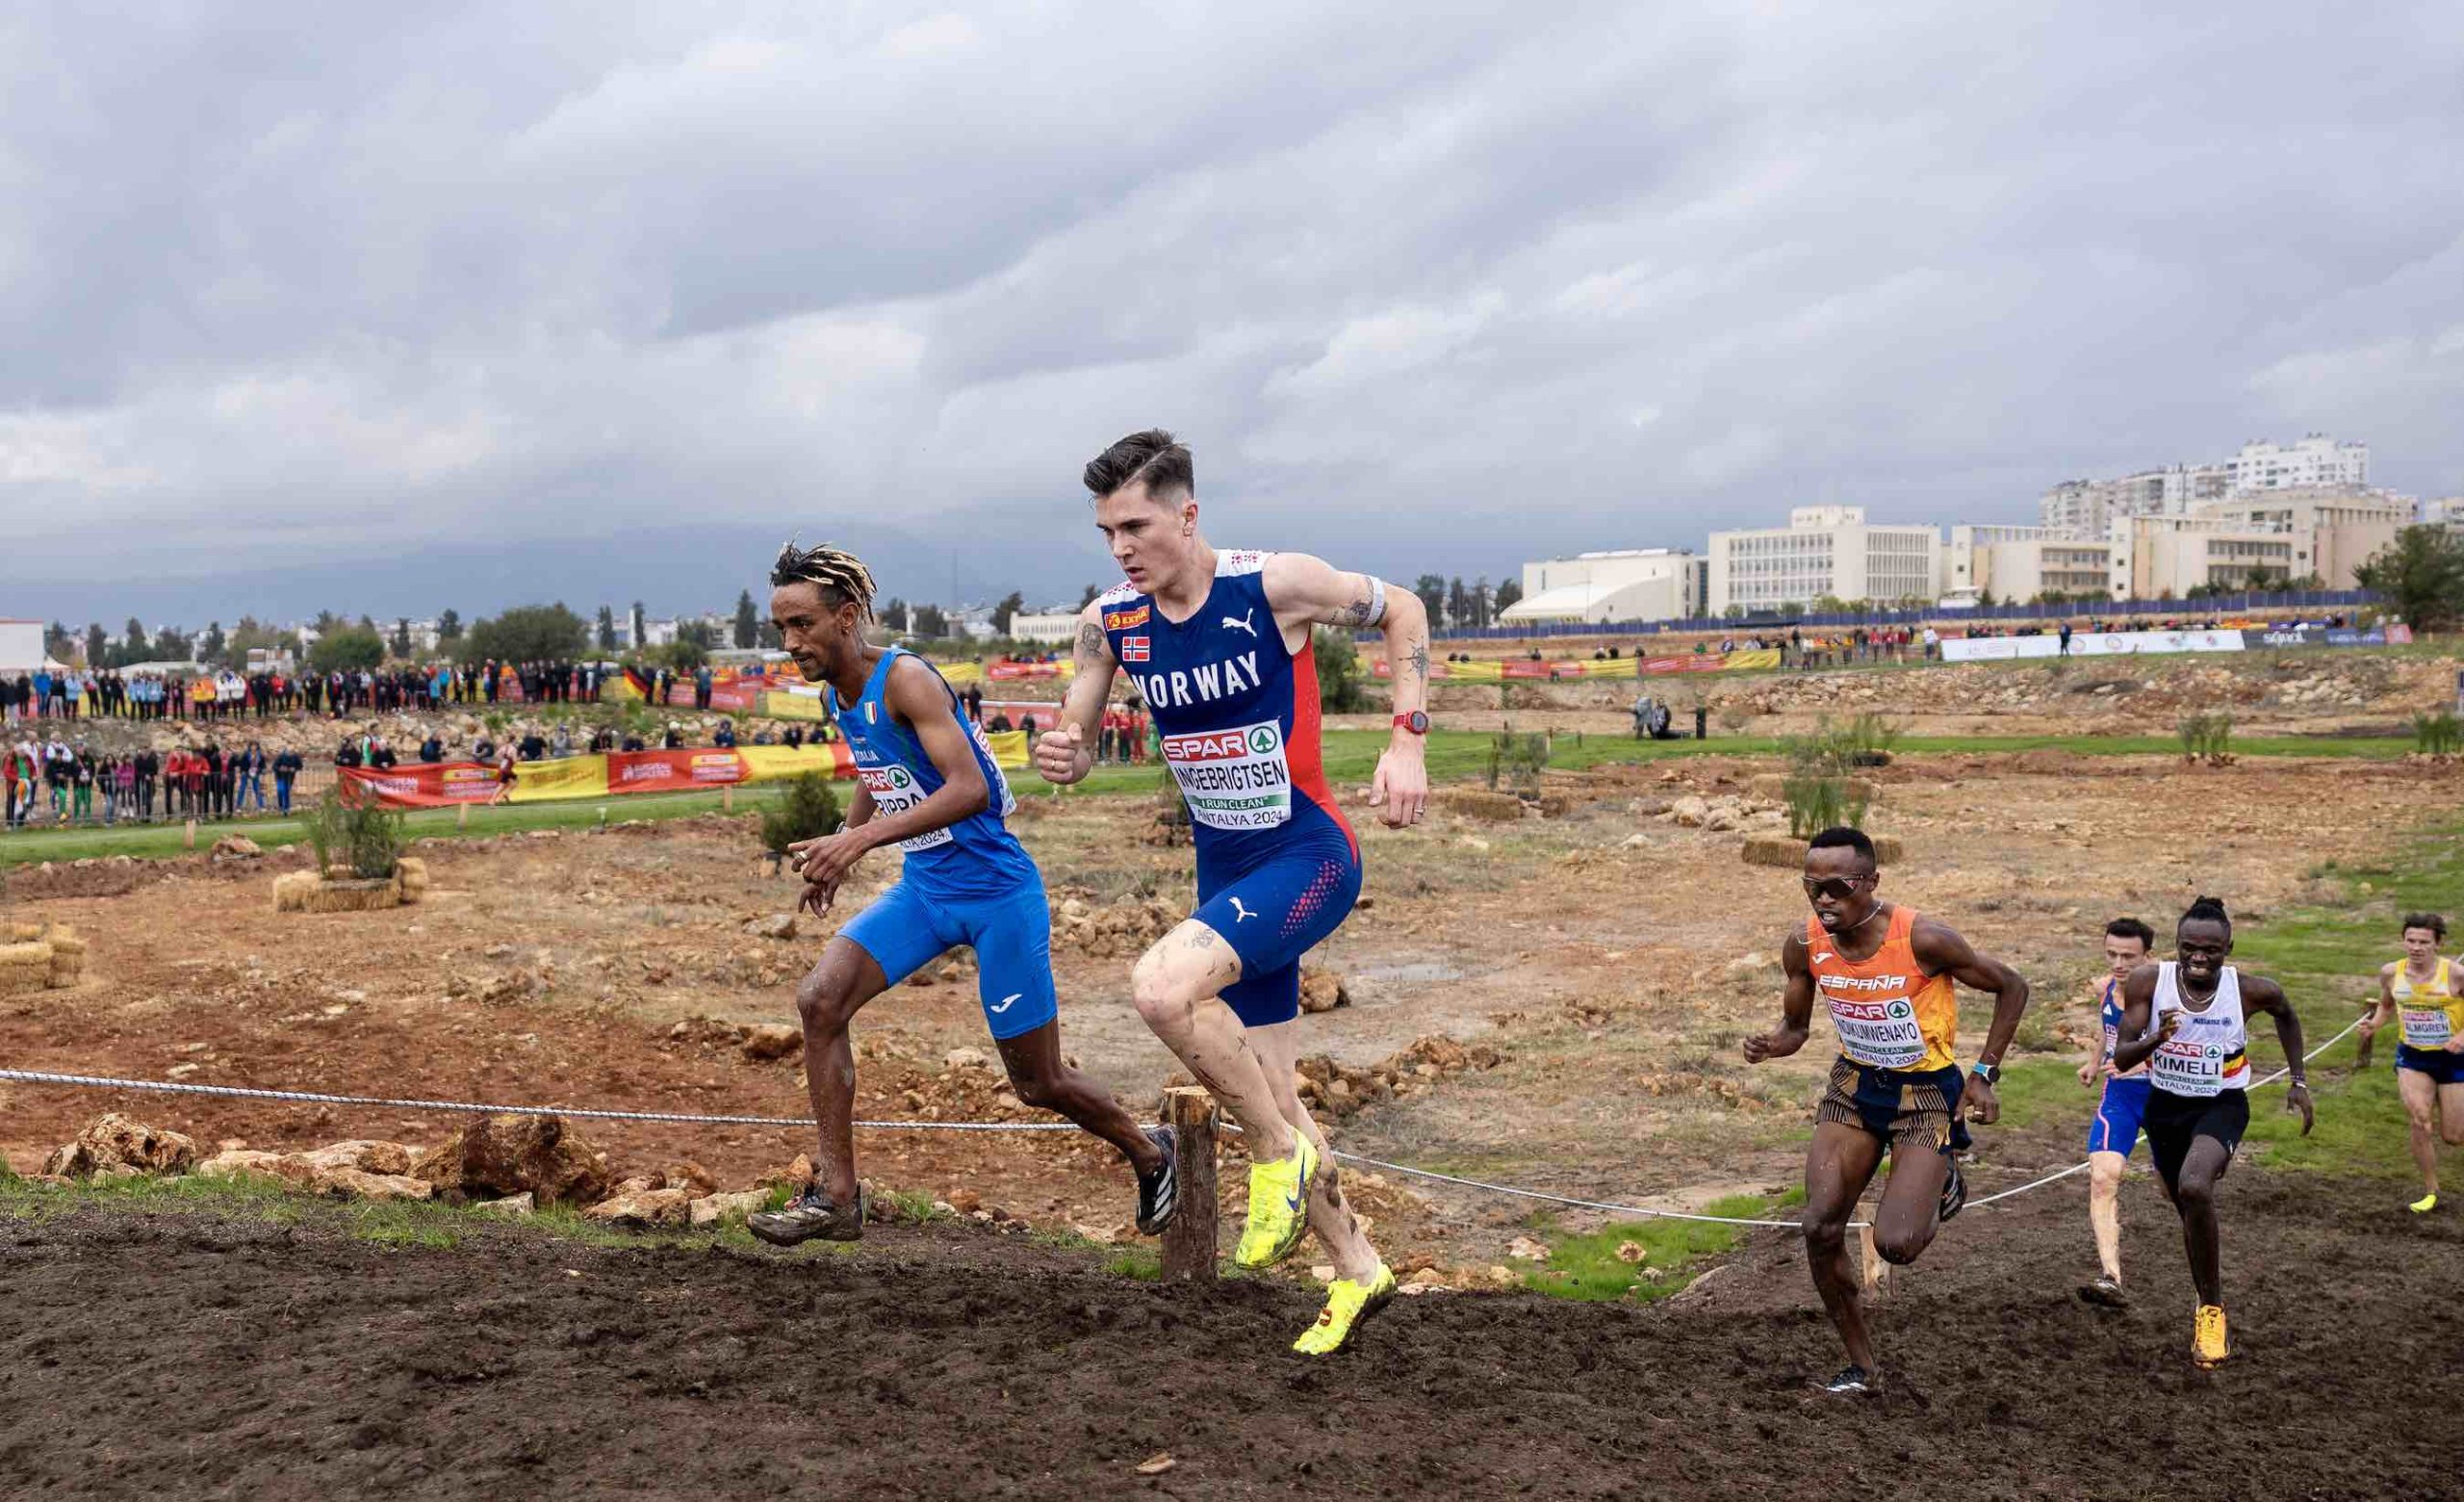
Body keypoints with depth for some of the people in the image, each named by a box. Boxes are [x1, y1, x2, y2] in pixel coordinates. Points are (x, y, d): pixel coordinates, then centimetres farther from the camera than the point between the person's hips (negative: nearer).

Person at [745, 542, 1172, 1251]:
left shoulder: (906, 679, -21)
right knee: (819, 1001, -12)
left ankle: (1150, 1153, 33)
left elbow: (970, 789, -33)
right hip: (923, 887, 8)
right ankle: (835, 1195, -4)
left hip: (996, 890, -7)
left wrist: (861, 840, -38)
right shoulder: (838, 693, 4)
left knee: (1038, 1084, 4)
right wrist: (837, 852, 15)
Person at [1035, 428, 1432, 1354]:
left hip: (1307, 856, -6)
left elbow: (1400, 610, -1)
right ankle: (1357, 1272, 30)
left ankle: (1284, 1154, -6)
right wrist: (1062, 758, -17)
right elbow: (1077, 743, 8)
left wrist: (1407, 740, -11)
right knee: (1262, 1096, 11)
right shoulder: (1109, 622, -3)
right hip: (1224, 870, 6)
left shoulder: (1276, 585, -17)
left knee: (1162, 987, -29)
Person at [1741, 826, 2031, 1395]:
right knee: (1820, 1229, -4)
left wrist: (1985, 1075, -11)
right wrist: (1771, 1045, -18)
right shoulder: (1804, 947, -11)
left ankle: (1943, 1185, 20)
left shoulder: (1922, 938, -25)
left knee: (1895, 1244, -16)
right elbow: (1796, 1025, 5)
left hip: (1926, 1092, -5)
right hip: (1854, 1086, 5)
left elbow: (2011, 987, -10)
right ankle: (1862, 1366, 15)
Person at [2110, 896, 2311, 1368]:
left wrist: (2298, 1082, 10)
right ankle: (2208, 1307, 46)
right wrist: (2156, 1037, -36)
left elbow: (2286, 1015, 9)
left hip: (2222, 1105, -3)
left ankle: (2211, 1308, -14)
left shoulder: (2252, 990, -17)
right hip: (2165, 1105, 3)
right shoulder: (2148, 982, -17)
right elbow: (2122, 1059, -15)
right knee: (2191, 1211, 19)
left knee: (2194, 1187, -32)